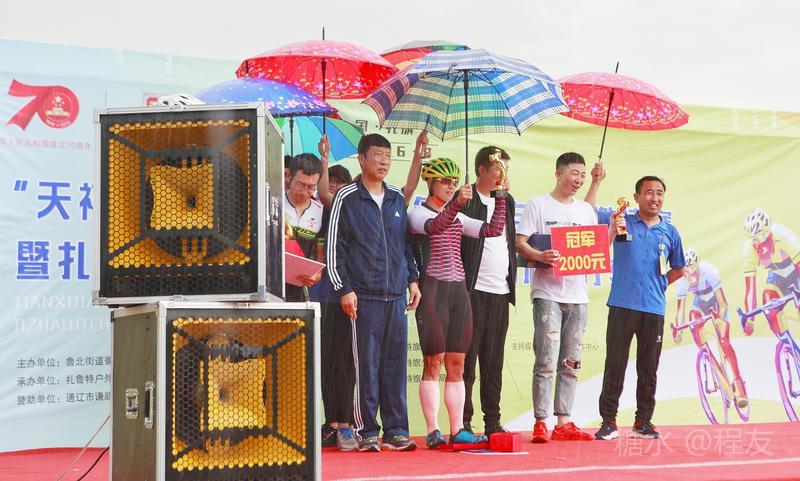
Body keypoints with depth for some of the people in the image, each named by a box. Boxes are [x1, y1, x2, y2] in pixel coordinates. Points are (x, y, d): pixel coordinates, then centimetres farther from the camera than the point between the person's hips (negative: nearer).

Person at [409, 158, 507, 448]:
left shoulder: (458, 218, 19)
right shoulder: (418, 214, 0)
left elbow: (494, 230, 12)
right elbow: (434, 226, -23)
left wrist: (500, 198, 2)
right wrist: (458, 203, -37)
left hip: (458, 290, 6)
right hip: (432, 289, -6)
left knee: (456, 364, 5)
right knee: (433, 362, -6)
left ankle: (458, 430, 6)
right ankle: (433, 431, -4)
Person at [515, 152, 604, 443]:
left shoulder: (585, 210, 16)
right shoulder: (539, 204, 1)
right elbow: (520, 243, -5)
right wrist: (541, 256, -24)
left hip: (578, 294, 6)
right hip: (547, 292, -5)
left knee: (570, 363, 7)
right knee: (547, 361, -10)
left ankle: (563, 422, 12)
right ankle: (540, 423, -6)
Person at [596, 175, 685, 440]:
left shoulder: (670, 232, 13)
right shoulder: (621, 223, 5)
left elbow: (678, 269, 24)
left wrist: (659, 285, 14)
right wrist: (613, 228, -18)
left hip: (654, 309, 3)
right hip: (622, 306, -3)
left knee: (648, 368, 6)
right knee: (615, 364, -3)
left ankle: (643, 422, 15)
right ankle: (608, 421, 3)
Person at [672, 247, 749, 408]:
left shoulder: (708, 271, -35)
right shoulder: (682, 279, -23)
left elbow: (722, 301, -35)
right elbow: (681, 306, -20)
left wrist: (720, 318, -48)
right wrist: (677, 328, -27)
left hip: (716, 302, -4)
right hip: (700, 303, 4)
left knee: (724, 342, -16)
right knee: (693, 323, -24)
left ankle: (739, 383, -17)